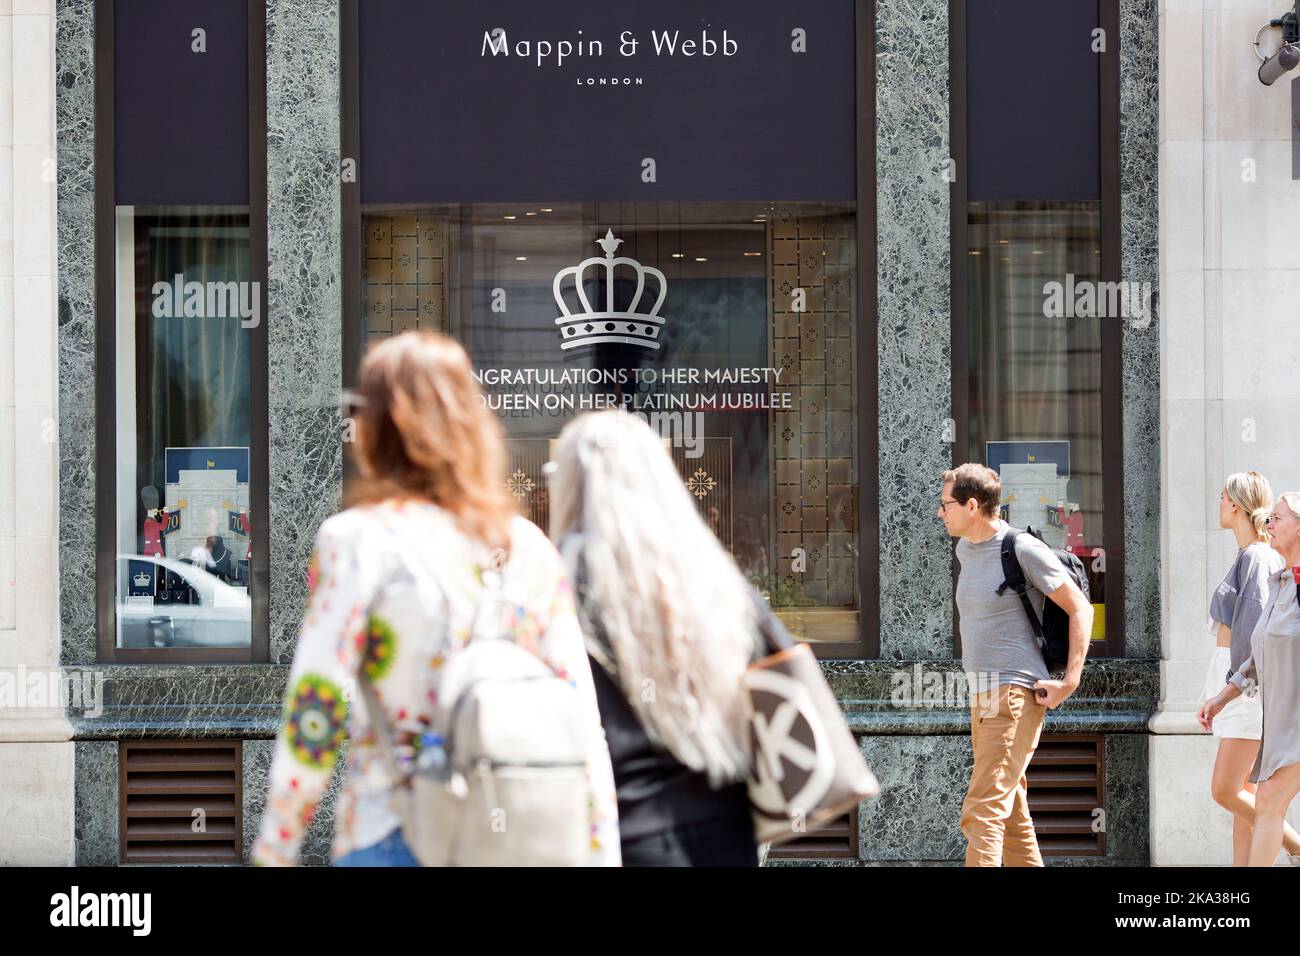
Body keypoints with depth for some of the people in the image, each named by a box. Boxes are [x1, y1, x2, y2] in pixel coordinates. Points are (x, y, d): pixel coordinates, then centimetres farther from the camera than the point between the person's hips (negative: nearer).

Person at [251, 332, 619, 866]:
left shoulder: (355, 540, -5)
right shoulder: (529, 547, 7)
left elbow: (315, 709, -9)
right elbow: (582, 725, 5)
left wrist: (274, 852, -1)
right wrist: (602, 854, 8)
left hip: (389, 841, -5)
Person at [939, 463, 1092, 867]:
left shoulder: (1024, 549, -12)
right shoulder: (965, 549, 14)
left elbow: (1080, 609, -9)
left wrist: (1069, 682, -13)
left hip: (1016, 694, -9)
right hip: (983, 696, 9)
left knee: (983, 810, -16)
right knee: (1011, 811, 14)